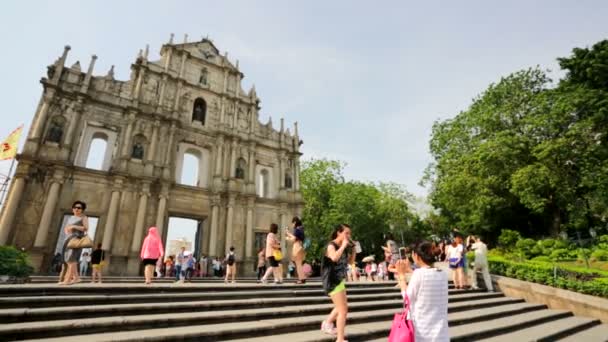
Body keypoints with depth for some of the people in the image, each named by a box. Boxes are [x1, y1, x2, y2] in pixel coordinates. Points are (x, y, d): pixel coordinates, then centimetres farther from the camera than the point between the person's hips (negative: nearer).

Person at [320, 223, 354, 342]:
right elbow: (334, 258, -39)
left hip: (340, 280, 9)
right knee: (343, 310, -5)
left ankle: (327, 323, 45)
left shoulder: (344, 247, 6)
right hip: (333, 281, -9)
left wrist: (353, 249, 2)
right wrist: (344, 245, -27)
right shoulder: (331, 245, -17)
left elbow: (350, 261, 16)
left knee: (342, 307, 26)